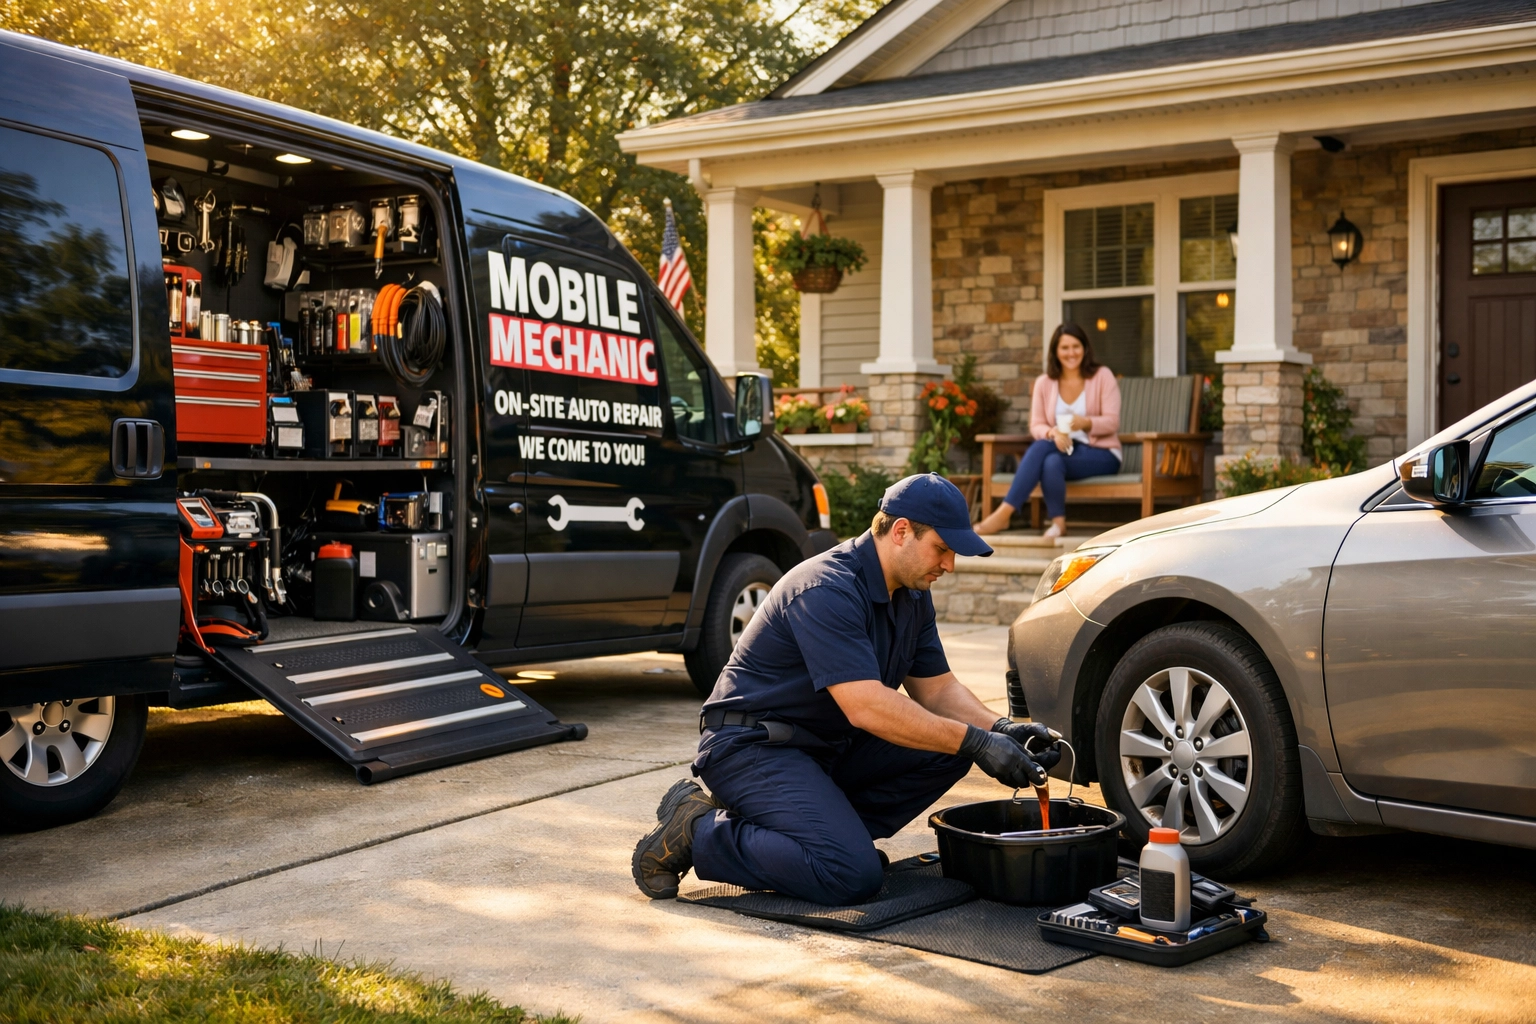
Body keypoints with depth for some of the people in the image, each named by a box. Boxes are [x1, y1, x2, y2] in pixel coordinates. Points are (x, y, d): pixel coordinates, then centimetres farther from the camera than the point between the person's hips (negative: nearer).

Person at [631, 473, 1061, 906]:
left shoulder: (912, 594, 5)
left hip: (831, 746, 9)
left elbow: (936, 688, 10)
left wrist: (1000, 728, -9)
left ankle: (839, 827, 3)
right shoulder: (827, 590, -24)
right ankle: (696, 829, -10)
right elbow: (865, 707, -32)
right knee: (853, 875, -26)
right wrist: (977, 742, -30)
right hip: (752, 746, -9)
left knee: (949, 750, -6)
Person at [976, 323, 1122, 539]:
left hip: (1101, 453, -3)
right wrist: (1052, 433, -24)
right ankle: (1058, 521, -32)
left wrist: (1085, 423, -30)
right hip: (1062, 449, 3)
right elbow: (1036, 425, 0)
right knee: (1041, 446, -33)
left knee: (1053, 462, -34)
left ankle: (1004, 513, -30)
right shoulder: (1044, 383, 6)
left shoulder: (1102, 376, -2)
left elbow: (1112, 422, -9)